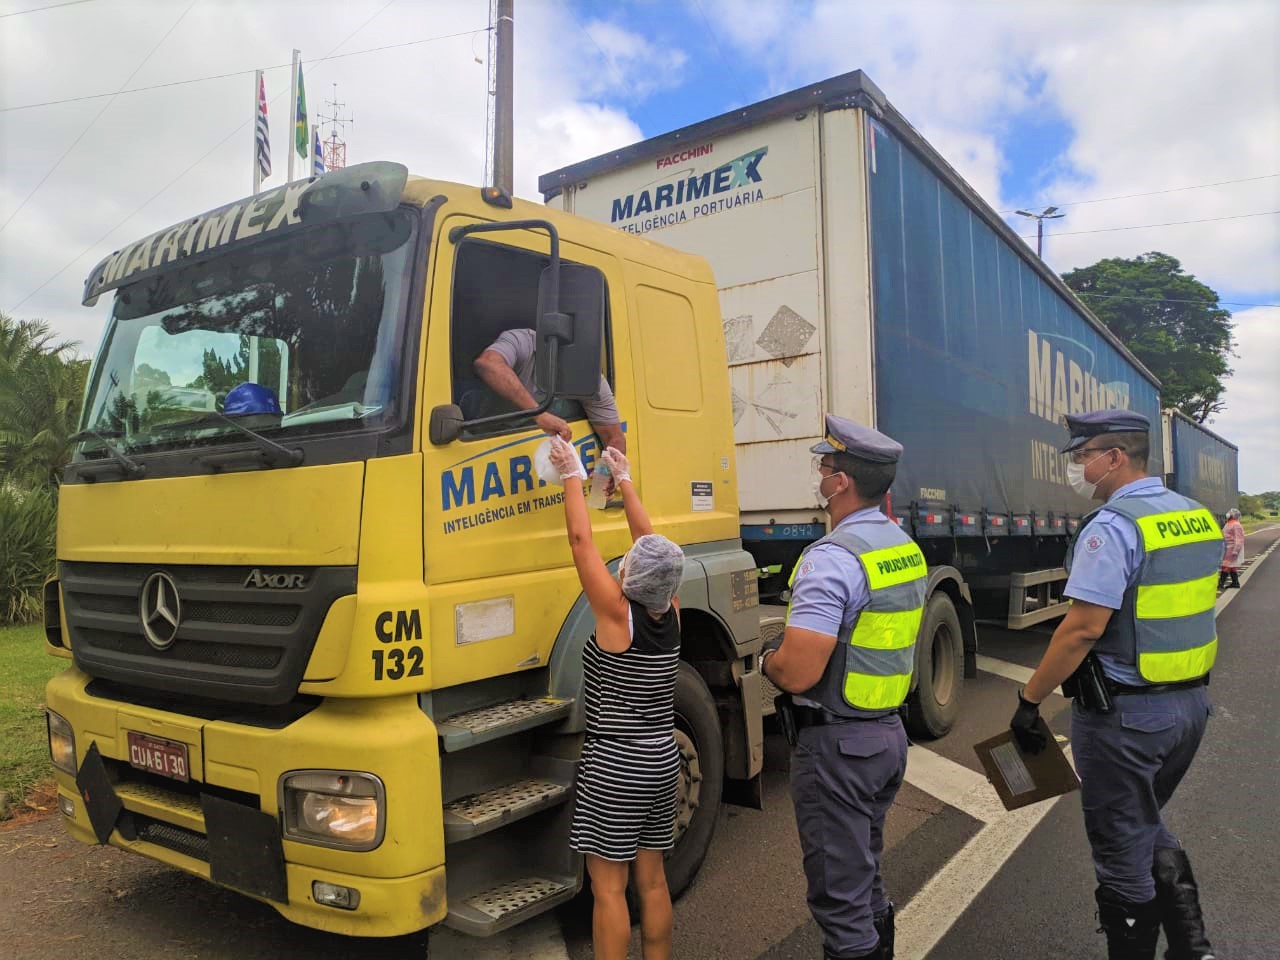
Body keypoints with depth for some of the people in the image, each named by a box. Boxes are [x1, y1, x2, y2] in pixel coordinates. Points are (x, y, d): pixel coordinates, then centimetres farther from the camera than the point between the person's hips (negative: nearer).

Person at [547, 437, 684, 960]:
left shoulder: (617, 614, -17)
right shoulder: (671, 616, -3)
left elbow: (581, 540, -11)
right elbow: (652, 542, 8)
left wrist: (574, 476, 1)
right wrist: (624, 480, 17)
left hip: (614, 766, -6)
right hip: (662, 761, 7)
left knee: (609, 887, 4)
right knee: (652, 880, 17)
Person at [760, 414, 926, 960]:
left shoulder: (832, 558, -23)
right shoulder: (907, 549, 5)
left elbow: (797, 672, -27)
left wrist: (768, 660, -7)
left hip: (836, 745, -9)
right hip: (889, 733, 9)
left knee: (839, 896, 6)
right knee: (866, 878, 25)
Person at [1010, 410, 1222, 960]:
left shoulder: (1112, 528, -20)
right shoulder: (1198, 517, 7)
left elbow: (1083, 629, -25)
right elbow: (1190, 609, 15)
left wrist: (1029, 700, -17)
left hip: (1126, 713, -9)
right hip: (1191, 701, 9)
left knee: (1123, 851, 8)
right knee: (1149, 828, 26)